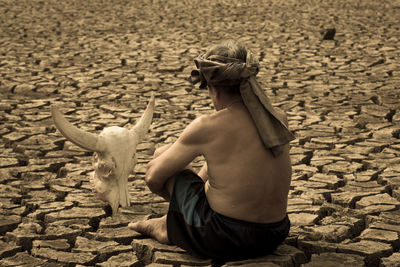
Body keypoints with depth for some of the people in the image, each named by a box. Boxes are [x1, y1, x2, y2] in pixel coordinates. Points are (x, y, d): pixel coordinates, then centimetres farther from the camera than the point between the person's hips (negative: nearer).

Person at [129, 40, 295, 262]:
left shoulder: (207, 127, -17)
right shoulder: (279, 119, -2)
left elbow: (153, 177, -3)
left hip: (223, 242, -6)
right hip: (273, 239, 6)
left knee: (162, 154, 12)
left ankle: (169, 228, 32)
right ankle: (172, 225, 40)